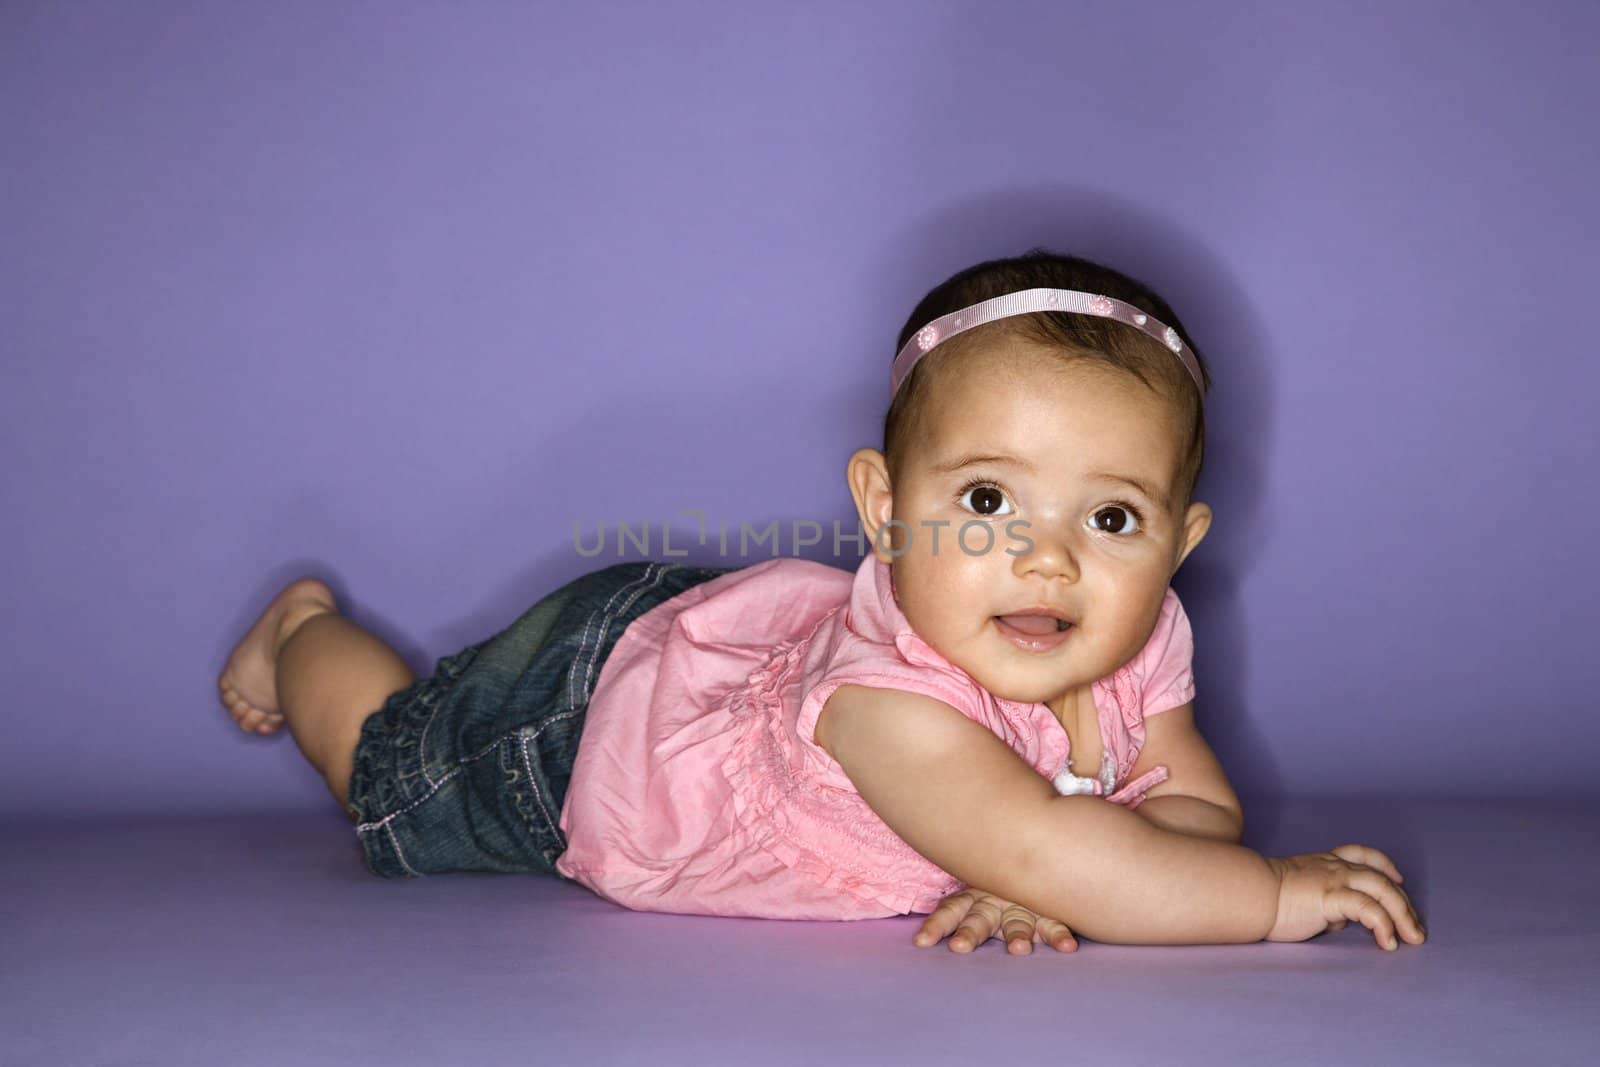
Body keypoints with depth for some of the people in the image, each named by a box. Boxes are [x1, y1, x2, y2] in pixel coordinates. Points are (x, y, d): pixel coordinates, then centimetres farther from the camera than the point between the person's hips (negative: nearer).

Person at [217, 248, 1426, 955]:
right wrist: (1279, 892, -52)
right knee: (395, 776, 22)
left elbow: (1196, 798, -20)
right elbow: (1041, 846, -59)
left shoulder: (1137, 651, -26)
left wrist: (1044, 880, -39)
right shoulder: (882, 695, -50)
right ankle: (305, 632, 51)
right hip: (593, 707, -5)